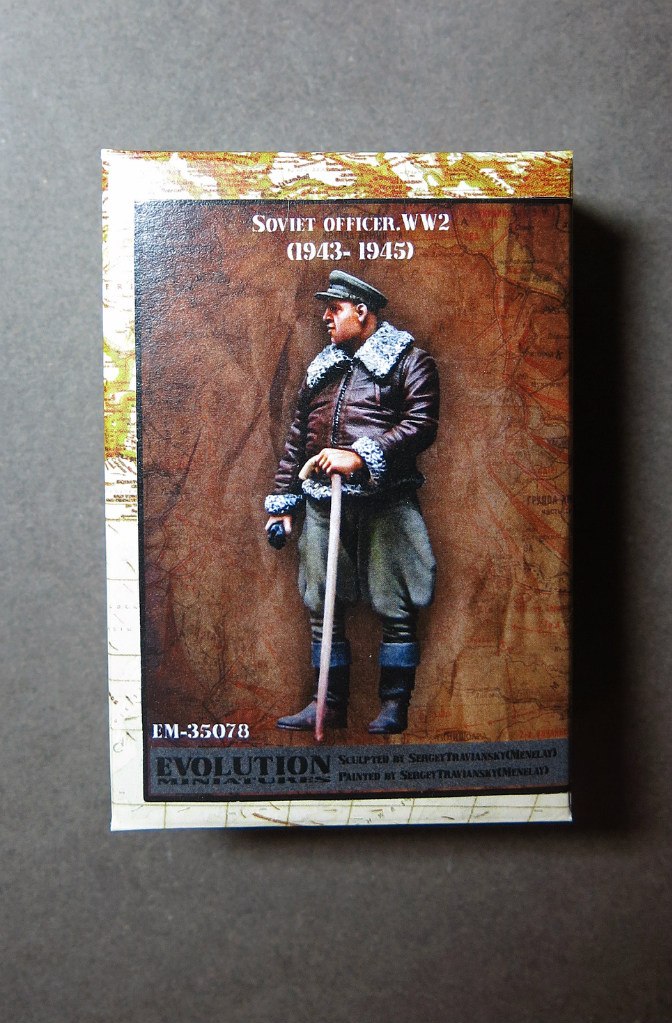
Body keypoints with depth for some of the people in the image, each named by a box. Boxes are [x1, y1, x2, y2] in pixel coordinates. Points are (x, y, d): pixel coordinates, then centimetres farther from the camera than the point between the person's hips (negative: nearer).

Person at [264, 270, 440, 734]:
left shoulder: (409, 360, 1)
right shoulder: (322, 367, 21)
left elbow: (422, 424, -13)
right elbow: (298, 435, 22)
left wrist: (360, 456, -20)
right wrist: (282, 499, 19)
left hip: (384, 504, -6)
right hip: (322, 503, 6)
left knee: (395, 609, -1)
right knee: (322, 608, 9)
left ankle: (394, 708, 13)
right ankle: (330, 705, 21)